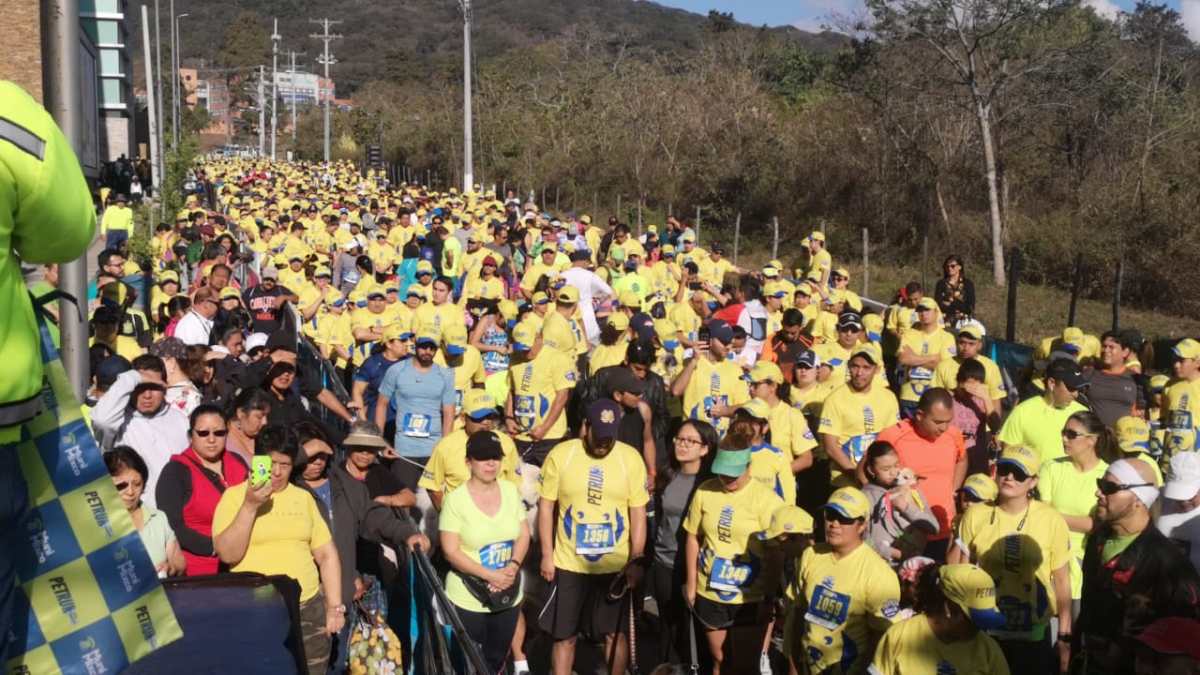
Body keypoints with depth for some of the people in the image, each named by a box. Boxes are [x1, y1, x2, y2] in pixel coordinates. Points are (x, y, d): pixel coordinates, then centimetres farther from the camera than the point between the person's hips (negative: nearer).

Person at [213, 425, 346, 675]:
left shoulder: (303, 497, 12)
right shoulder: (234, 495, 2)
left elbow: (326, 554, 12)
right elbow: (227, 555, -8)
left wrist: (335, 606, 5)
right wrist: (250, 506, -15)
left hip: (310, 607, 3)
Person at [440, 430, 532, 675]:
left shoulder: (510, 490, 0)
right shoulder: (456, 499, -15)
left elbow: (523, 535, 5)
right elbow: (451, 551, -16)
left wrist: (513, 565, -13)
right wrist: (490, 575, -20)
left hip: (509, 596, 5)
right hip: (468, 600, -5)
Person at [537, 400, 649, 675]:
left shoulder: (631, 458, -7)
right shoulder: (560, 455, -8)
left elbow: (638, 513, -3)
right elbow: (546, 506, -2)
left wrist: (636, 560, -7)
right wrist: (547, 555, -3)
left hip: (616, 566, 0)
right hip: (568, 564, 0)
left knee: (615, 632, 12)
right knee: (564, 635, 10)